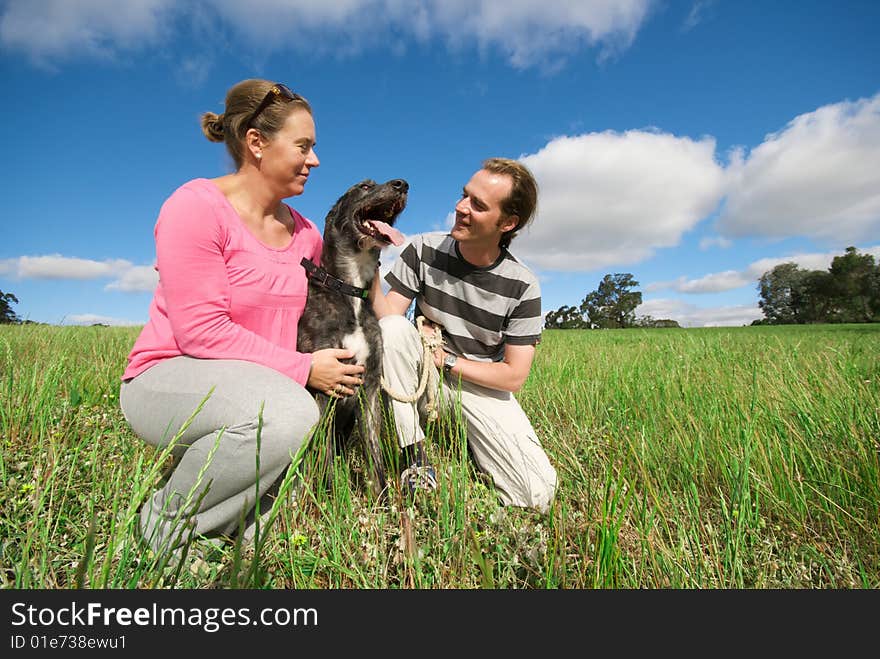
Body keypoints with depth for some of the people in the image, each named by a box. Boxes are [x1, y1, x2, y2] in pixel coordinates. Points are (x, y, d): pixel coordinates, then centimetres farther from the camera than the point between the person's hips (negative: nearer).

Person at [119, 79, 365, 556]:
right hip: (169, 377, -7)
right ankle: (164, 525, -6)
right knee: (288, 414, -34)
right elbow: (201, 331, -20)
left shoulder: (305, 233, 6)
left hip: (267, 386, 7)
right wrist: (302, 369, -20)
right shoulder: (197, 205, -12)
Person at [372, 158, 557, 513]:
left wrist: (447, 360, -14)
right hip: (422, 380, 1)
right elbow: (387, 315, -14)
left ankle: (473, 442, 15)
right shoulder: (425, 249, -8)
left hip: (482, 387, 0)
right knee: (395, 328, -32)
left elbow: (513, 375, -11)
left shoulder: (522, 286, -12)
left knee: (538, 495, -17)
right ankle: (415, 457, -17)